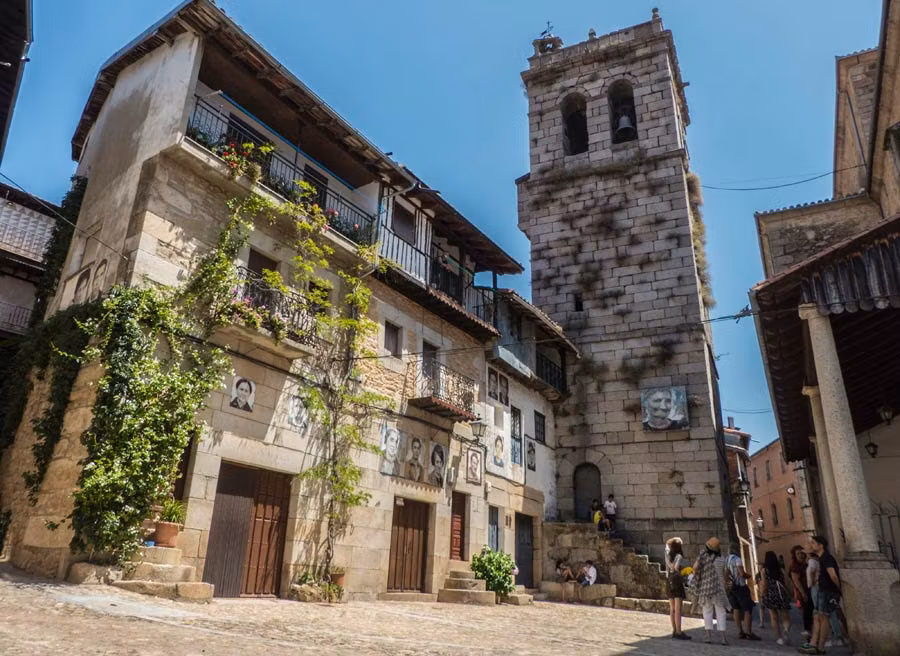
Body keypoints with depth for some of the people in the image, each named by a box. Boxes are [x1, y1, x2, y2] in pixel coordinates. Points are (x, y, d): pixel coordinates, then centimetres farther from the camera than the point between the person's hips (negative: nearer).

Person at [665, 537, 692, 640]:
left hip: (669, 582, 7)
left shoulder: (668, 556, 6)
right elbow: (676, 567, -26)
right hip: (677, 582, -7)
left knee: (672, 608, 12)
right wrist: (681, 575, -12)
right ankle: (679, 632, -9)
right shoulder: (679, 557, -13)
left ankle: (674, 631, 18)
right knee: (678, 609, -8)